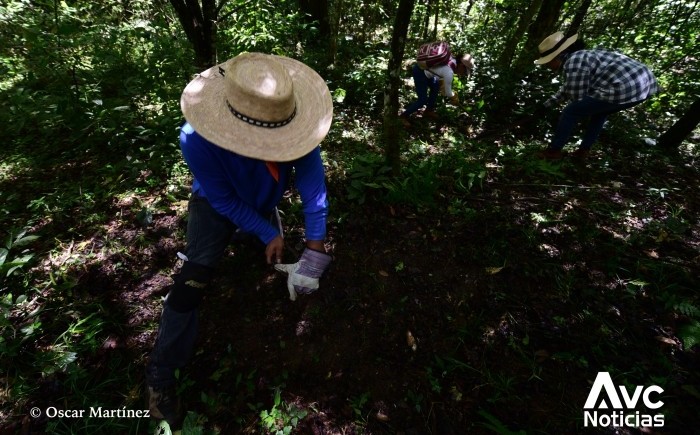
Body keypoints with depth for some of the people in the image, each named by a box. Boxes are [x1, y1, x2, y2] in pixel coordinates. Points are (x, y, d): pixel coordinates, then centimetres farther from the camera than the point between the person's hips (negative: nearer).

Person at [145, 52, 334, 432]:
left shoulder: (291, 122, -35)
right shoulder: (198, 140, -40)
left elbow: (312, 180, -30)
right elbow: (224, 200, -25)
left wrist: (315, 247, -31)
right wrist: (267, 233, -22)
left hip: (267, 199, 4)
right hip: (220, 204, -3)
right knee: (193, 279, -15)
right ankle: (160, 372, 4)